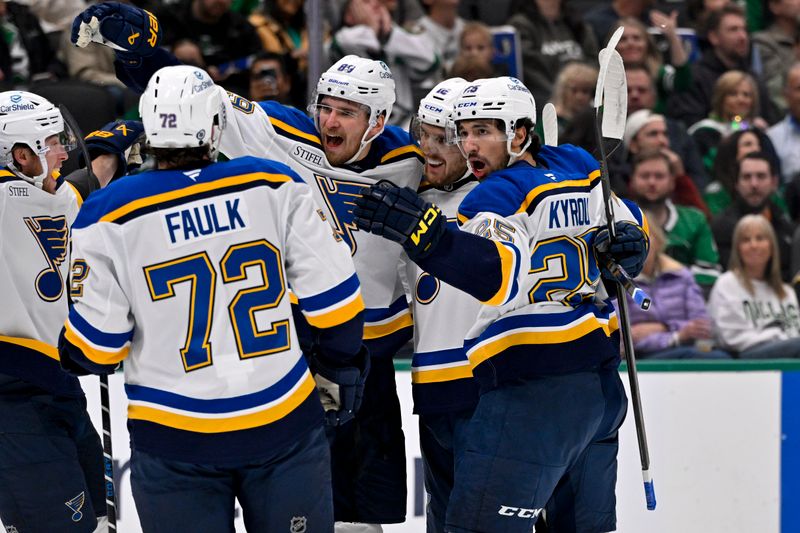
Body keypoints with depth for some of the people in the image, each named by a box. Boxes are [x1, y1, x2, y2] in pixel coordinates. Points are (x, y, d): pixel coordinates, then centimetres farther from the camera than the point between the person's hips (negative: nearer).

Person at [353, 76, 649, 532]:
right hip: (600, 379, 9)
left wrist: (425, 233, -39)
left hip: (534, 388, -9)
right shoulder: (580, 172, 12)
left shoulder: (502, 194, -12)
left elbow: (502, 275, -29)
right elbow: (629, 228, 25)